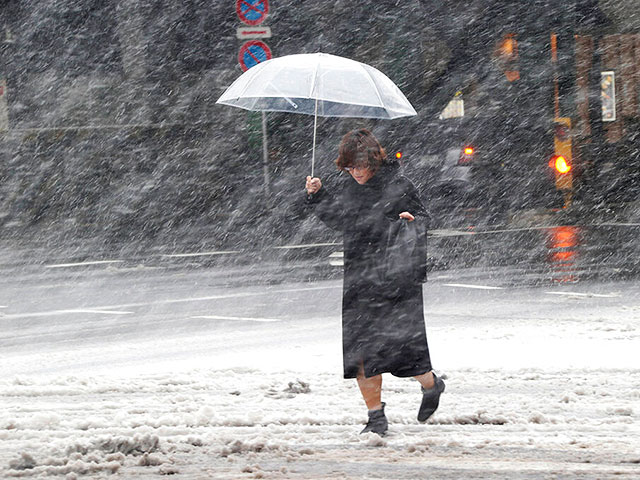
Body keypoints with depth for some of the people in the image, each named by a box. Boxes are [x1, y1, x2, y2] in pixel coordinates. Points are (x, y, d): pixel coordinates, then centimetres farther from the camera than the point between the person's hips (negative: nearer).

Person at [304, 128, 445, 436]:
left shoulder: (396, 185, -8)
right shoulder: (344, 185, 6)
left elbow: (424, 218, 0)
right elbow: (334, 221, 21)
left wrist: (412, 222, -21)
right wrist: (316, 196, 7)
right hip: (357, 279, 5)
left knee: (400, 340, -4)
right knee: (360, 348, 1)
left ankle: (431, 384, 27)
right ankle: (376, 415, 11)